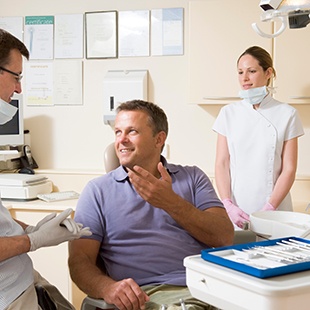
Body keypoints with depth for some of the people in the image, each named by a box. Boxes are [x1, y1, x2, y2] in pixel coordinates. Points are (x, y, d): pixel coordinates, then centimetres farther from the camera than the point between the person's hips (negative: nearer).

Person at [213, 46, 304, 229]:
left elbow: (289, 169, -4)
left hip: (273, 212, -1)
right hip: (235, 212, 1)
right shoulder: (229, 113, 4)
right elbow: (222, 164, 1)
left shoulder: (287, 114, -1)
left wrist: (268, 209, -13)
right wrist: (228, 205, -10)